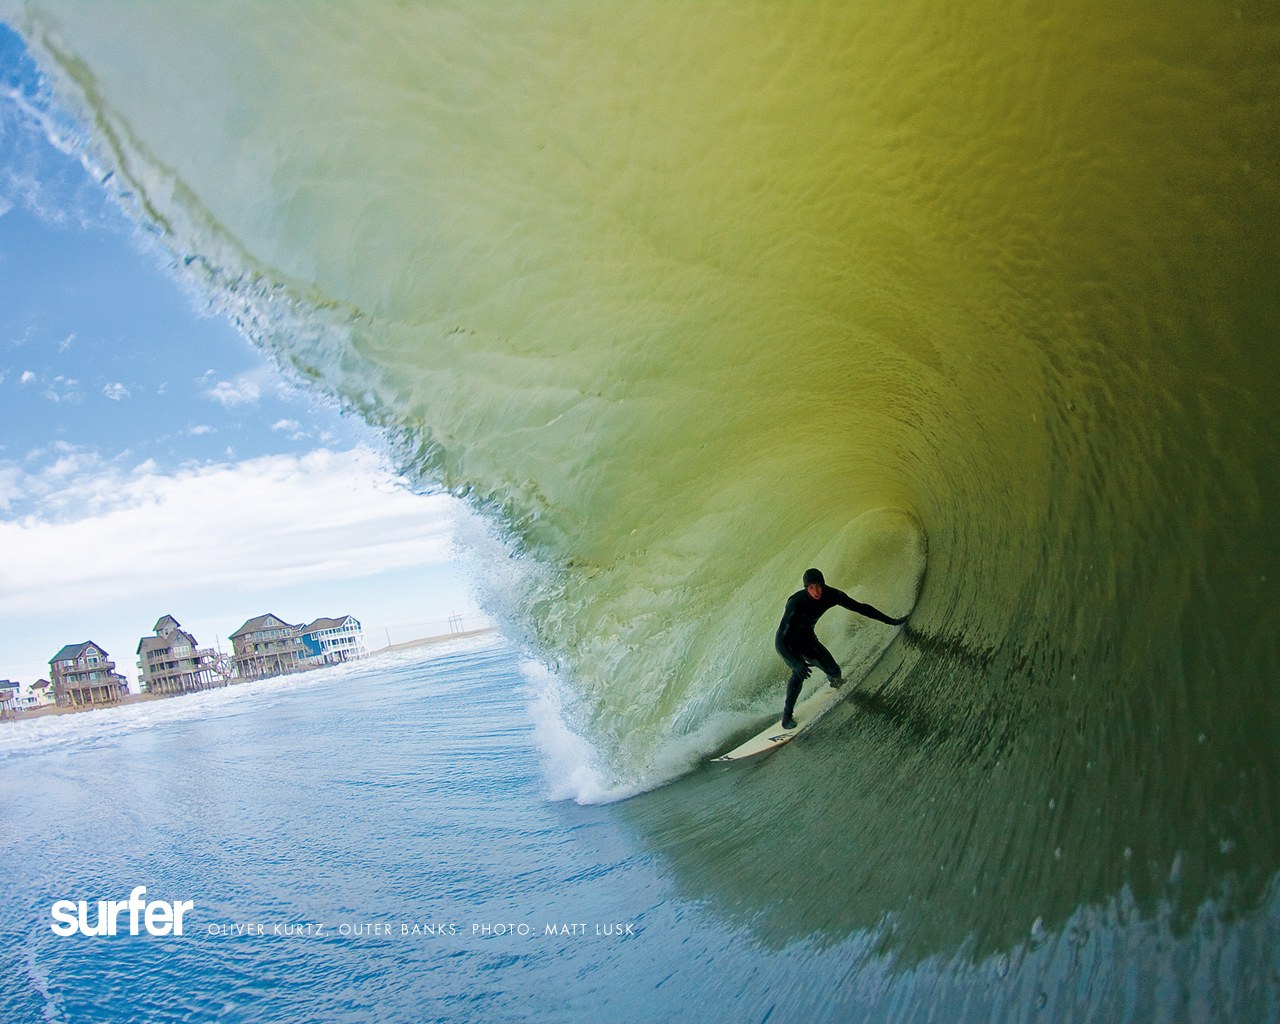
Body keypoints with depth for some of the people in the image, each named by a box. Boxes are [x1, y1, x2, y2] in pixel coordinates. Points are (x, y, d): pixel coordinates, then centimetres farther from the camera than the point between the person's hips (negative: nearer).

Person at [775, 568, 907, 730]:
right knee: (799, 673, -29)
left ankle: (836, 683, 33)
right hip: (786, 642, -5)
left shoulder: (831, 595, -22)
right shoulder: (796, 603, -36)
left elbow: (860, 607, -9)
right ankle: (787, 714, -11)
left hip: (807, 638, 5)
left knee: (834, 671, -5)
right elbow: (779, 639, -36)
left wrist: (891, 621, -8)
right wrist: (796, 663, -46)